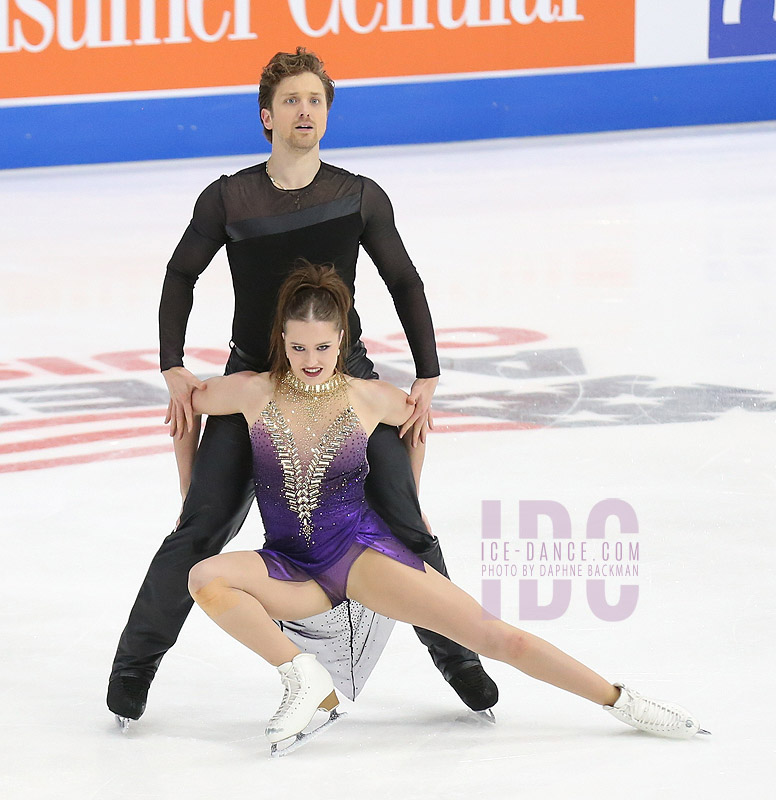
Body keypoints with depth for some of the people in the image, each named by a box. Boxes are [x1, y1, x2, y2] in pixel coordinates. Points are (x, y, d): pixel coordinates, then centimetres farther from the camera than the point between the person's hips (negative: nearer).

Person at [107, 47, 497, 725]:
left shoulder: (360, 198, -3)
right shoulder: (229, 199, -5)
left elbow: (405, 286, 6)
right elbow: (182, 276, 7)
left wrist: (428, 379, 0)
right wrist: (175, 370, -1)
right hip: (253, 380, -1)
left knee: (404, 524, -2)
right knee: (201, 530, -5)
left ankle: (458, 655, 14)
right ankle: (135, 664, 8)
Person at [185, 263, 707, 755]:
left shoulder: (369, 399, -5)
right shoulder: (254, 393, -7)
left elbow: (419, 413, 17)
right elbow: (185, 403, 10)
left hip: (362, 550, -1)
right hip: (289, 567, 1)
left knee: (489, 633, -14)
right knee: (205, 579, -30)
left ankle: (620, 700, -5)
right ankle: (305, 677, -16)